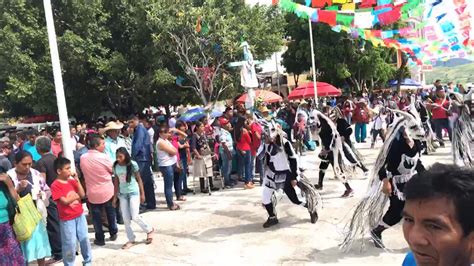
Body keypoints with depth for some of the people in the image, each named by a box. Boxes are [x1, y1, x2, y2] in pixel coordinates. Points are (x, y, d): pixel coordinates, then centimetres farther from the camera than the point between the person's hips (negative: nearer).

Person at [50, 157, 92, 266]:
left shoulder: (72, 181, 5)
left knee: (85, 239, 14)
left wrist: (77, 180, -7)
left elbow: (82, 195, -2)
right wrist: (76, 196, -6)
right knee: (70, 244, 4)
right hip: (67, 219, -6)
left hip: (80, 215, 6)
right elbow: (65, 201, -20)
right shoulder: (55, 185, -14)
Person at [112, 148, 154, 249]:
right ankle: (131, 240, 18)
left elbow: (139, 179, -4)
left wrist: (142, 194, -3)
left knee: (135, 217, -10)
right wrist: (115, 197, 8)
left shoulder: (133, 164, -12)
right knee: (126, 219, 4)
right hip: (122, 194, 4)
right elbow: (116, 182, 6)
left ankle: (149, 230, 15)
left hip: (134, 192, -4)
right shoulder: (116, 166, -3)